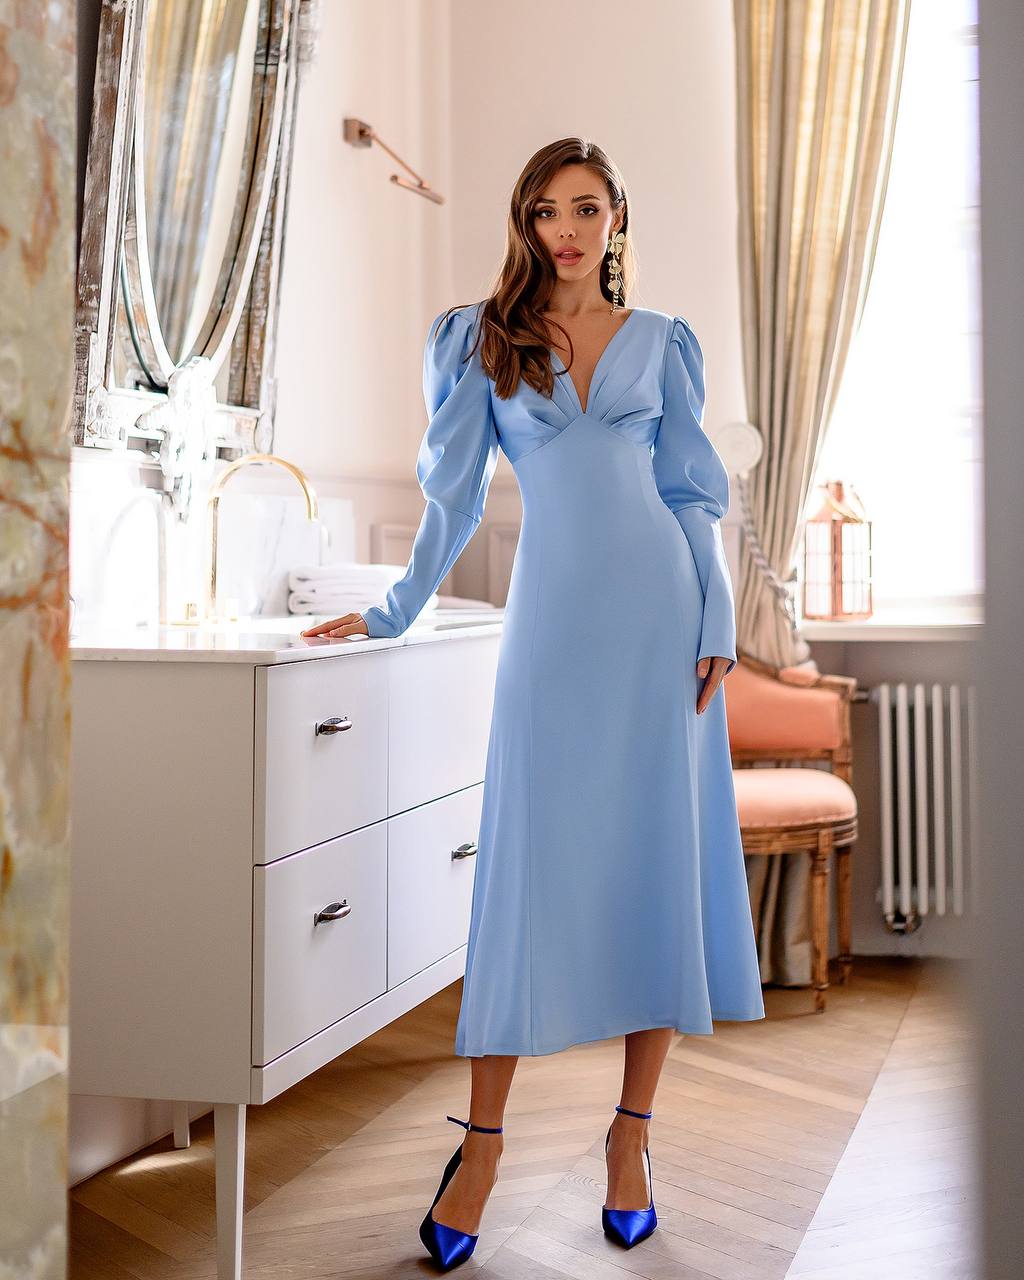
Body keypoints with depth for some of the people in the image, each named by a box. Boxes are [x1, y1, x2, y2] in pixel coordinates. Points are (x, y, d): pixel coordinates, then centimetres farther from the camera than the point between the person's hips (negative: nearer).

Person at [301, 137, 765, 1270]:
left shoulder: (661, 341, 12)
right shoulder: (485, 338, 10)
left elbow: (691, 492, 9)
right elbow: (454, 494, 10)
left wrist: (717, 626, 0)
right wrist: (395, 613, 8)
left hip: (657, 616, 1)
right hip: (551, 621, -1)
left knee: (656, 859, 0)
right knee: (528, 866, -3)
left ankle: (632, 1130, 10)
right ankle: (483, 1139, 5)